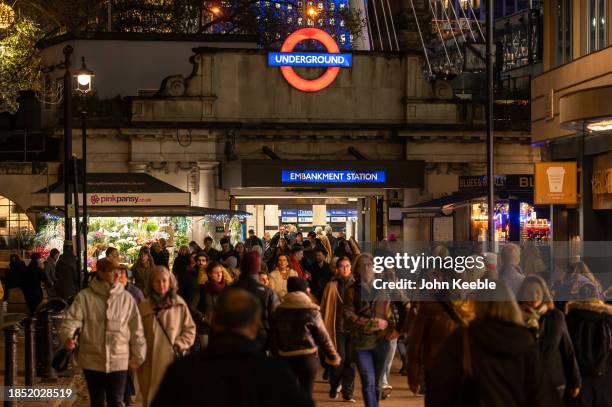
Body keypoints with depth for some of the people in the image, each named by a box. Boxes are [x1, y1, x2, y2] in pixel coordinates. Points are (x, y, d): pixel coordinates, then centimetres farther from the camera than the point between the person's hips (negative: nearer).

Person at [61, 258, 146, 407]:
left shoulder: (126, 298, -2)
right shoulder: (85, 297, -5)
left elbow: (136, 329, 4)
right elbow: (72, 319, -12)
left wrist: (138, 357, 8)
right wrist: (68, 336, -33)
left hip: (118, 362, 0)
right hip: (92, 361, 0)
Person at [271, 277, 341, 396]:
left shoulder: (278, 311, 0)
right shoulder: (311, 311, -12)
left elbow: (274, 337, 4)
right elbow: (323, 337, -7)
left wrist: (277, 354, 15)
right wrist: (333, 357, 4)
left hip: (285, 358, 3)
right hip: (307, 359, -3)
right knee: (306, 393, 6)